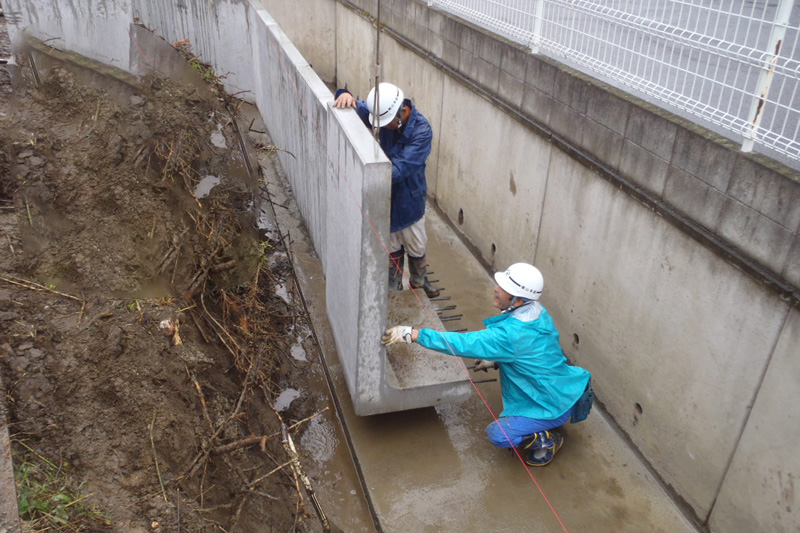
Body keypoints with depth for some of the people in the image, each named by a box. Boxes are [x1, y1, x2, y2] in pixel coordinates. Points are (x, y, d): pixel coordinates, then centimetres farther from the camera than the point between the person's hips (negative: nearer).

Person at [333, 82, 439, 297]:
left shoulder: (422, 132, -27)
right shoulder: (384, 112, -12)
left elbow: (401, 168, -35)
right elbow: (357, 107, -1)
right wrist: (345, 95, -26)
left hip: (409, 199, -3)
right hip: (385, 194, 4)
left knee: (416, 246, 17)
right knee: (391, 245, 19)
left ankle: (419, 281, 43)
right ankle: (393, 286, 37)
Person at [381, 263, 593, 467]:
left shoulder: (513, 332, -34)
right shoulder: (537, 312, -7)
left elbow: (465, 343, -35)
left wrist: (414, 334, -34)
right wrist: (495, 361, 4)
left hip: (556, 404, -9)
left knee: (497, 434, -15)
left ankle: (547, 441, 7)